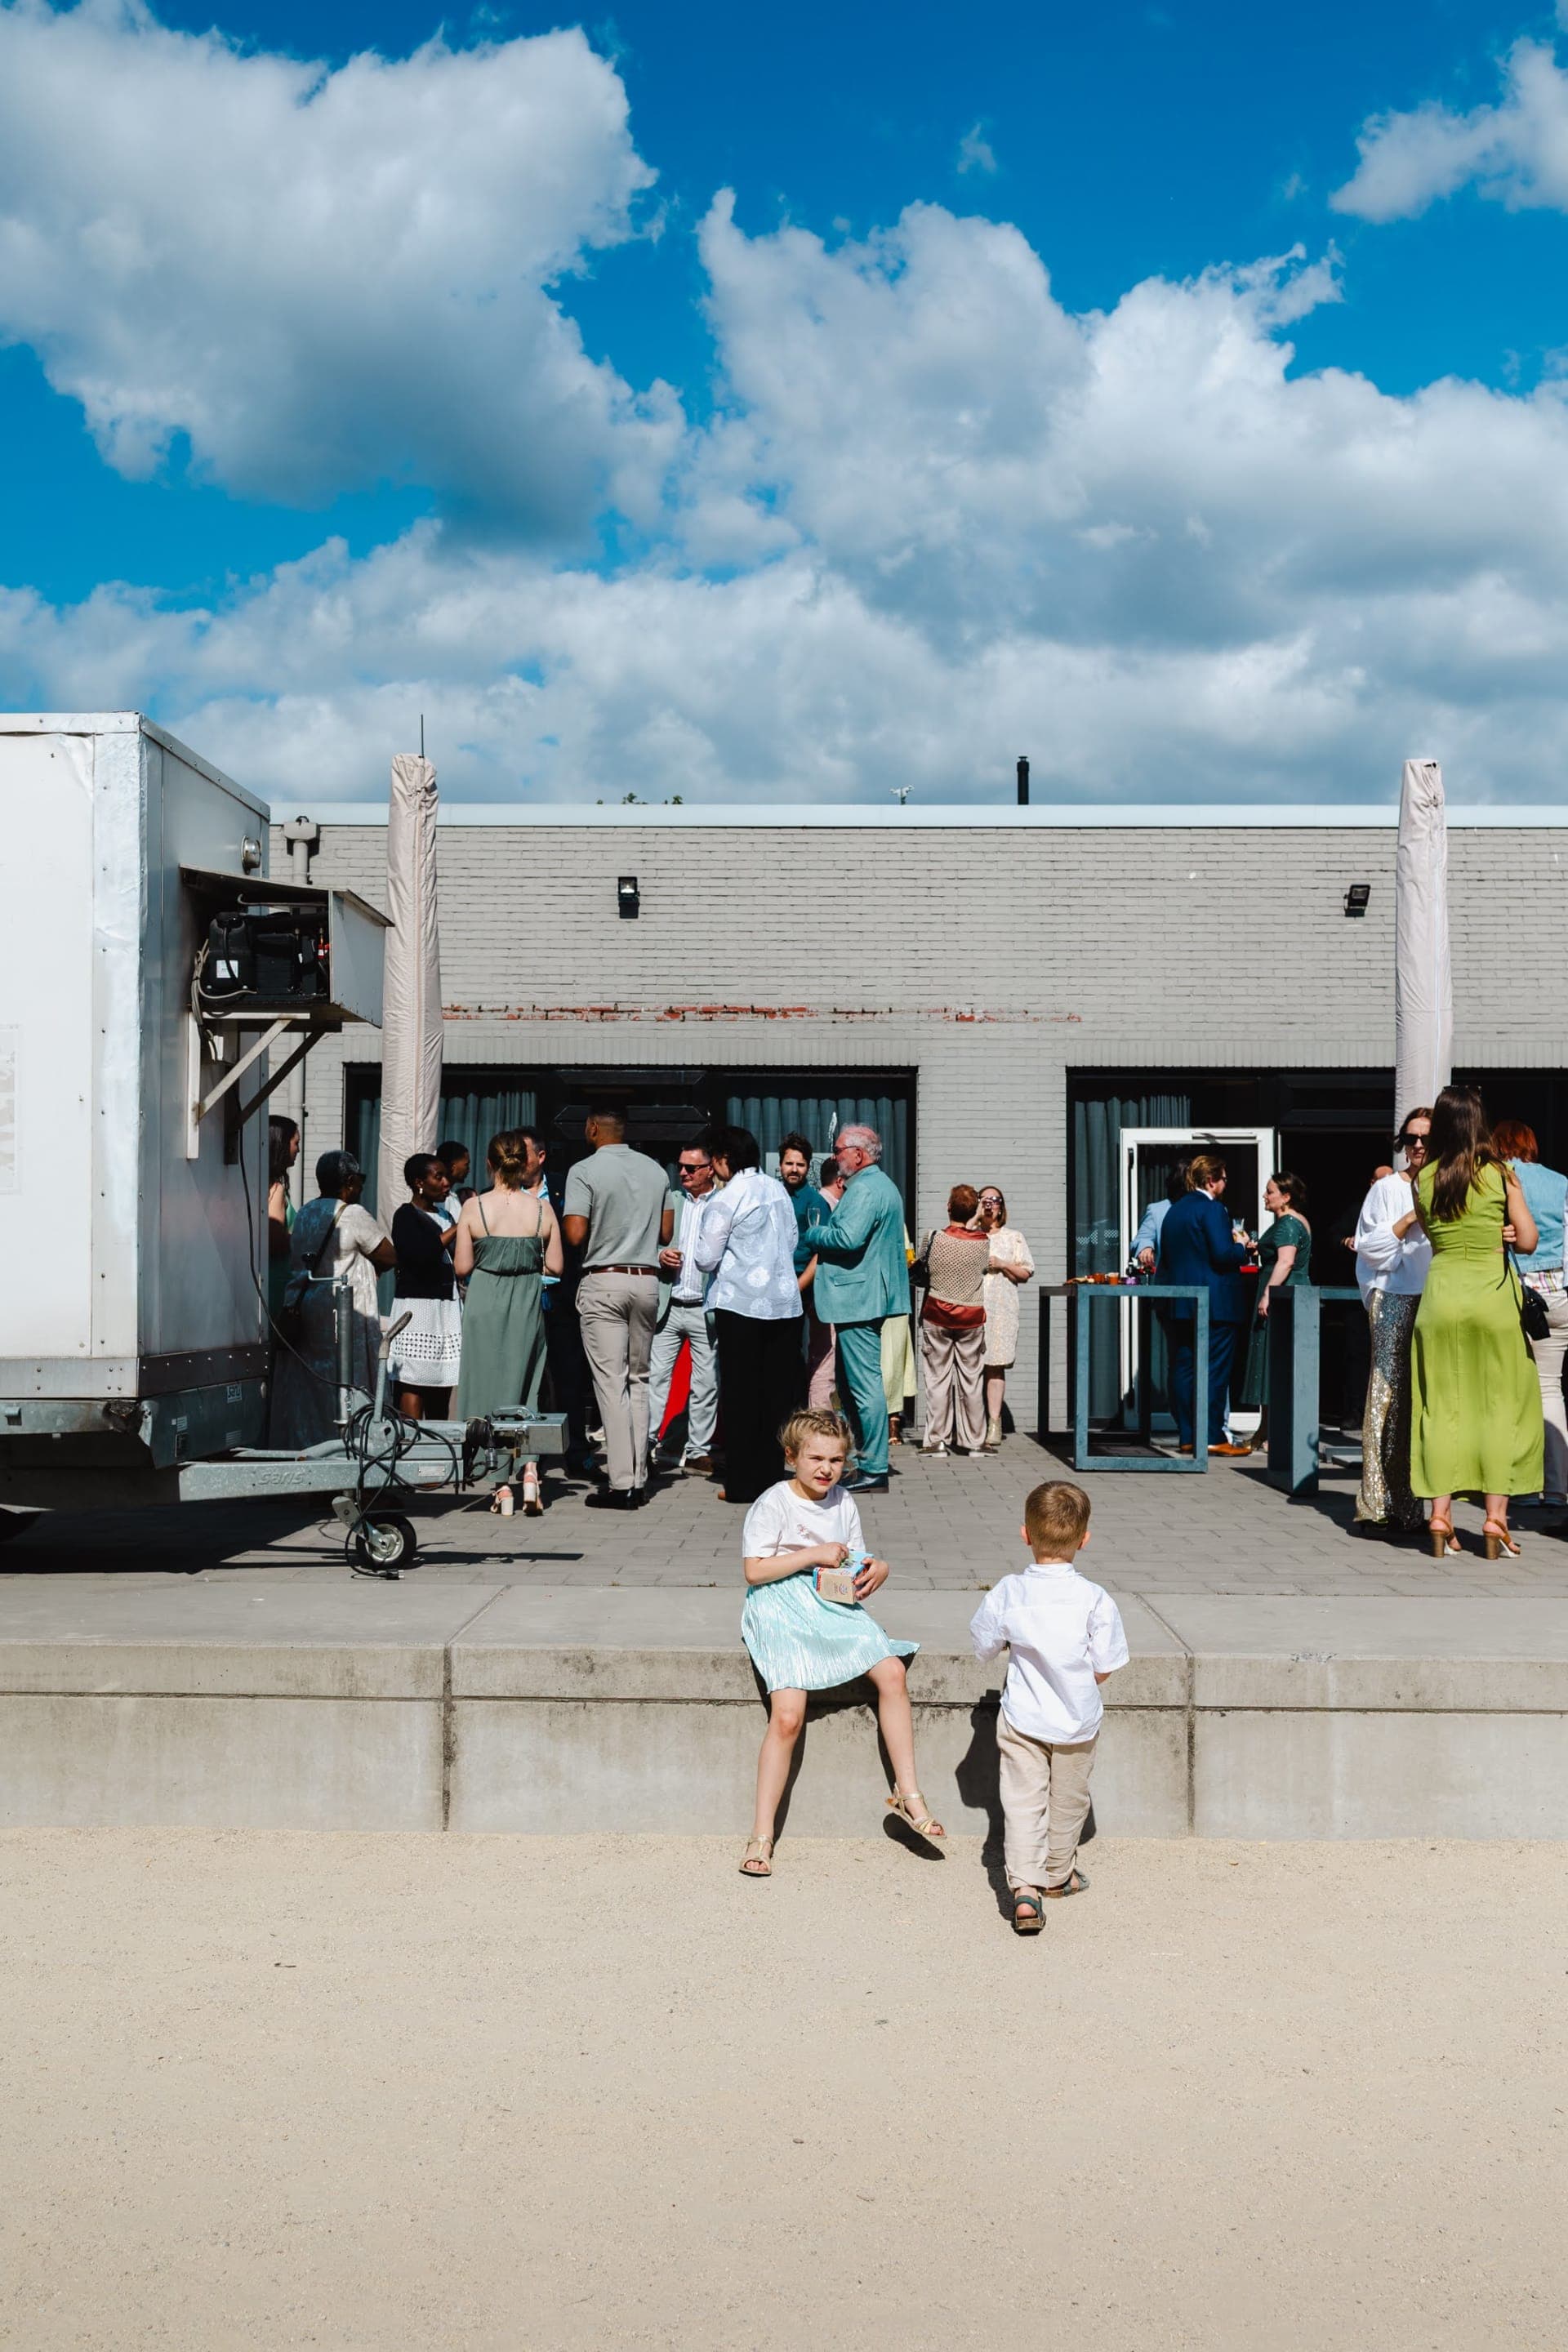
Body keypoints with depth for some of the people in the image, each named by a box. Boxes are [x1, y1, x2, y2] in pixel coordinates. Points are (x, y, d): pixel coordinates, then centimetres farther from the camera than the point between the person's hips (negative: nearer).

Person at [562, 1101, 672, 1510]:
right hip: (647, 1280, 5)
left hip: (604, 1281, -5)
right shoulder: (656, 1170, 9)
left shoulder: (585, 1171, -8)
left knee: (611, 1381, -5)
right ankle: (639, 1479, 12)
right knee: (638, 1379, 12)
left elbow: (576, 1234, -13)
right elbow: (666, 1233, 11)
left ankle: (621, 1484, -7)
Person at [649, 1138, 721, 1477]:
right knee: (655, 1376, -1)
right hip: (668, 1306, 3)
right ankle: (649, 1444, 3)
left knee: (706, 1384, 3)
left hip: (706, 1308, -3)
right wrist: (660, 1255, -7)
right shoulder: (670, 1201, 12)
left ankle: (698, 1452, 11)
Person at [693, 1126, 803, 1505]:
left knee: (740, 1393, 2)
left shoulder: (727, 1199, -10)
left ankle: (743, 1483, 4)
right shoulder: (778, 1190, 9)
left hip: (740, 1303, -6)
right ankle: (773, 1473, 12)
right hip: (784, 1303, 6)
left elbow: (705, 1260, -9)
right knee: (778, 1391, 8)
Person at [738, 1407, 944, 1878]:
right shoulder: (774, 1504, -7)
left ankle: (908, 1793, -3)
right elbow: (754, 1571, -12)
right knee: (788, 1715, -21)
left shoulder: (843, 1502, 11)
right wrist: (814, 1555, -15)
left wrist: (875, 1571, -5)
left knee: (892, 1672, -17)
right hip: (781, 1609, -5)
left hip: (835, 1607, 5)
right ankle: (761, 1836, -11)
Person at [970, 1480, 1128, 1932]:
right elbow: (1103, 1670, -10)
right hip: (1077, 1723, 0)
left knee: (1022, 1800, 3)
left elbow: (983, 1649, -2)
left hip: (1021, 1721, 0)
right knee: (1068, 1801, 19)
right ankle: (1058, 1875, 37)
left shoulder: (1007, 1594, -14)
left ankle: (1024, 1886, -11)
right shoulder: (1096, 1601, -18)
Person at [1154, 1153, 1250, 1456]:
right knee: (1214, 1371, -4)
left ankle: (1187, 1436, 9)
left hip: (1181, 1305, 8)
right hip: (1215, 1303, -8)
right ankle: (1212, 1437, -5)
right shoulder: (1211, 1209, -11)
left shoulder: (1174, 1212, 14)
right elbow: (1223, 1254, -19)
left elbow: (1166, 1258, 17)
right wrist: (1241, 1246, -1)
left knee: (1184, 1369, 8)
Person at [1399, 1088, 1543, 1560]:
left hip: (1441, 1294, 2)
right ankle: (1496, 1518, 2)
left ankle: (1440, 1517, 3)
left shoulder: (1424, 1179, 0)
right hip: (1494, 1294, -2)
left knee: (1442, 1406, 6)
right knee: (1501, 1406, 5)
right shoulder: (1500, 1173, -5)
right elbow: (1528, 1242, -3)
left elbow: (1427, 1228, 9)